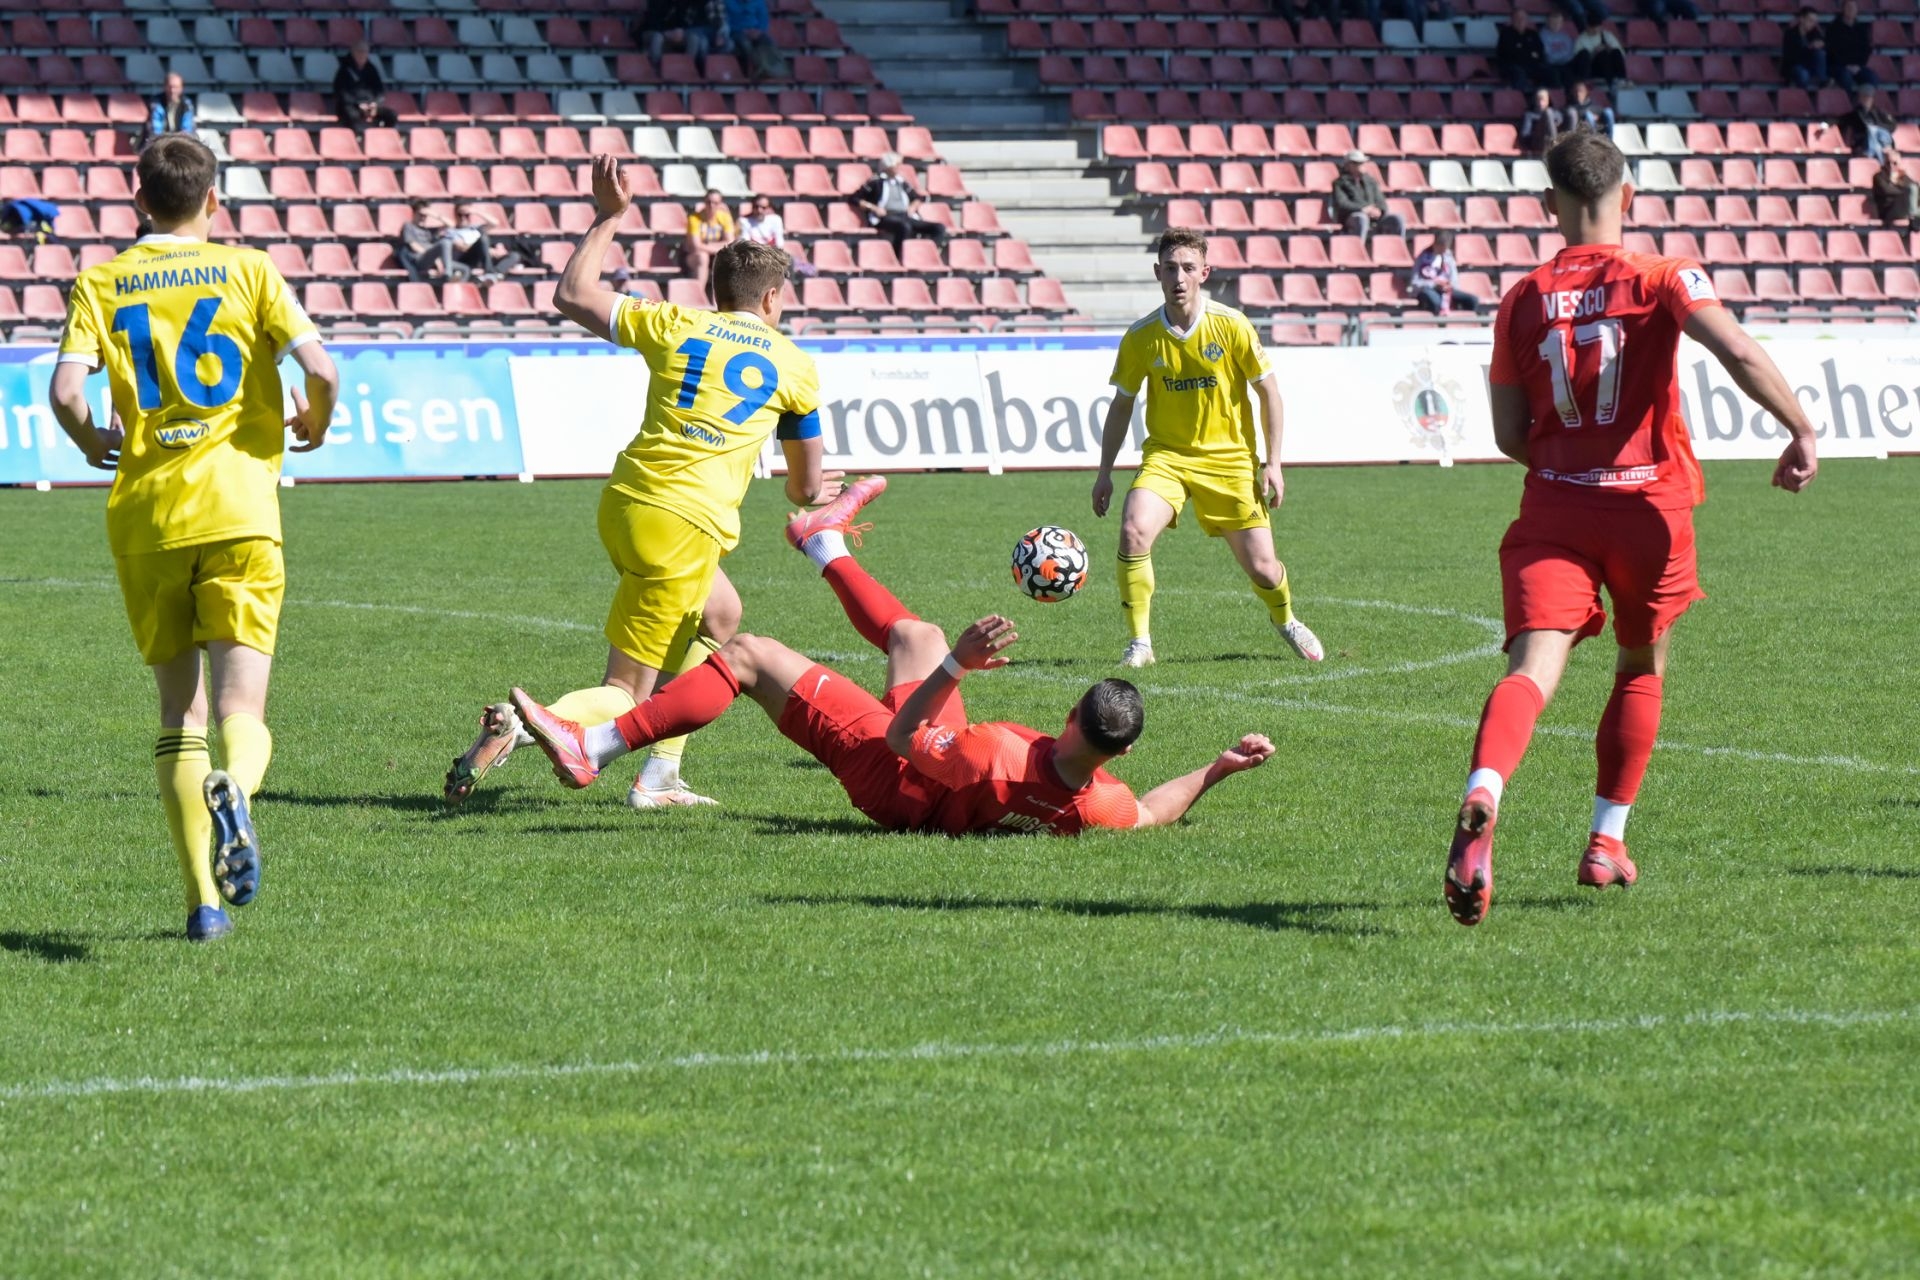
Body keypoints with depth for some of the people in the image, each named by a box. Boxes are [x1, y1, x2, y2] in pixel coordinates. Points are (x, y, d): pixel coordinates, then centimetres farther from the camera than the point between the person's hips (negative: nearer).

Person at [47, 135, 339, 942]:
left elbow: (67, 389, -7)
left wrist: (93, 443, 14)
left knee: (179, 711, 11)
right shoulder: (245, 270, 4)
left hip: (145, 513, 2)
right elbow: (320, 370, -6)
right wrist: (315, 424, 16)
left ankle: (203, 899, 4)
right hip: (237, 508, -2)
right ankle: (234, 787, -40)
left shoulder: (101, 284, 7)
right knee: (242, 707, -4)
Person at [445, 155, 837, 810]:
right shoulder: (794, 366, 8)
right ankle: (517, 725, -32)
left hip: (625, 503, 5)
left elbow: (572, 295, 14)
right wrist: (810, 493, 45)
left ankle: (660, 775, 24)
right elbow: (806, 483, 21)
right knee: (626, 695, -2)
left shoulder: (675, 326, 8)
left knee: (719, 615, 30)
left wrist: (607, 218, 22)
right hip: (687, 528, -5)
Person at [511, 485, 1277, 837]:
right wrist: (1219, 769, -9)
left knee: (747, 657, -6)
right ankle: (825, 545, 60)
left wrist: (956, 666, -43)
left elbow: (902, 736, -33)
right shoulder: (1102, 807, -31)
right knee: (916, 635, 29)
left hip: (893, 776, -7)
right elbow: (1150, 814, -6)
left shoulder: (1000, 762, -46)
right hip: (948, 789, 7)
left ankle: (593, 749, 5)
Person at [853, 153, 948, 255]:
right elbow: (855, 199, 3)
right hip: (885, 218, -6)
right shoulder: (876, 182, 6)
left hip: (905, 216, 6)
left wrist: (913, 206, 12)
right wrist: (874, 208, -9)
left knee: (939, 228, -15)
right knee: (904, 226, -42)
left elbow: (917, 198, 34)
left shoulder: (902, 182, 21)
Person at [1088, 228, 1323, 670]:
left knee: (1262, 568, 1)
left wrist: (1273, 463, -4)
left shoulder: (1232, 326, -11)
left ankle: (1285, 621, 37)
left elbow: (1268, 391, 0)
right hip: (1167, 456, 1)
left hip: (1229, 459, -1)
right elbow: (1121, 405, 7)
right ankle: (1139, 643, -15)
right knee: (1134, 531, -27)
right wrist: (1105, 473, 7)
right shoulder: (1141, 337, -7)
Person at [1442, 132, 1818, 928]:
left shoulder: (1522, 301, 5)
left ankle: (1482, 801, -43)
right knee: (1642, 669, 22)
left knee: (1534, 668, -14)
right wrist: (1802, 432, -10)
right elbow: (1739, 354, -19)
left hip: (1554, 505, 1)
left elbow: (1510, 436, 6)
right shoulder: (1661, 279, -3)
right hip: (1649, 503, 0)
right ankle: (1607, 844, 24)